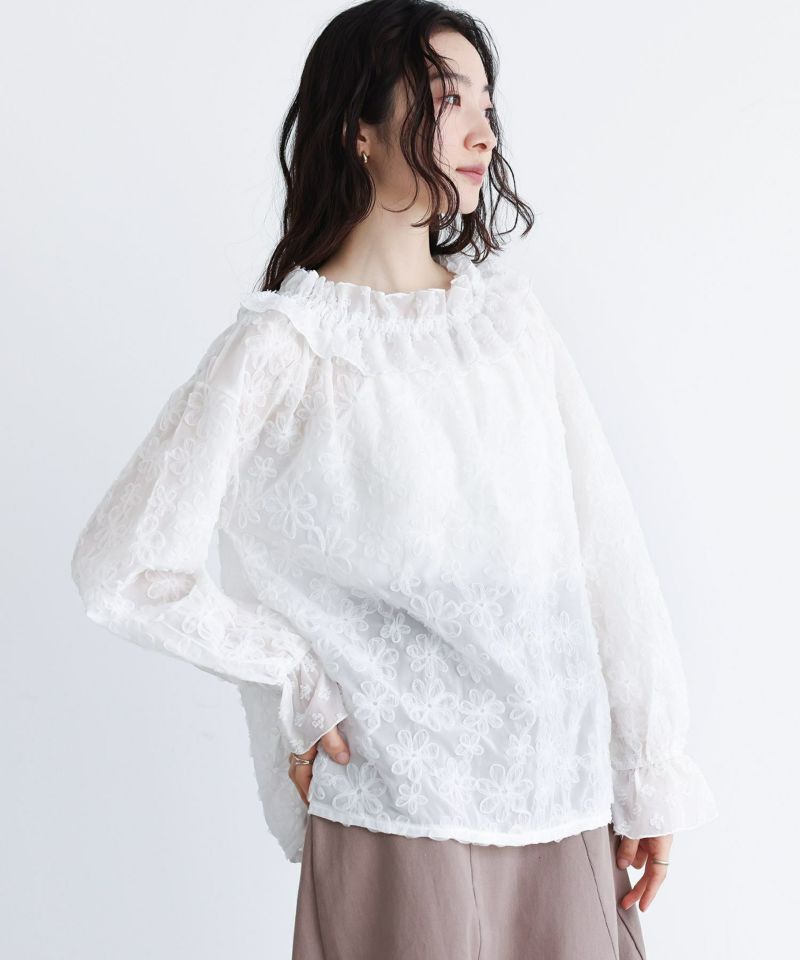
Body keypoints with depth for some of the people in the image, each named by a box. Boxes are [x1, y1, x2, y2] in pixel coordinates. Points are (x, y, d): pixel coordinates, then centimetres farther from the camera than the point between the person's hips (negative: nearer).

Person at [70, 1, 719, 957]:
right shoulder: (280, 347, -10)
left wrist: (652, 772, 2)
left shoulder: (507, 307, 5)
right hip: (400, 818, -4)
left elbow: (606, 548, 3)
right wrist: (305, 688, -6)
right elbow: (121, 569, -10)